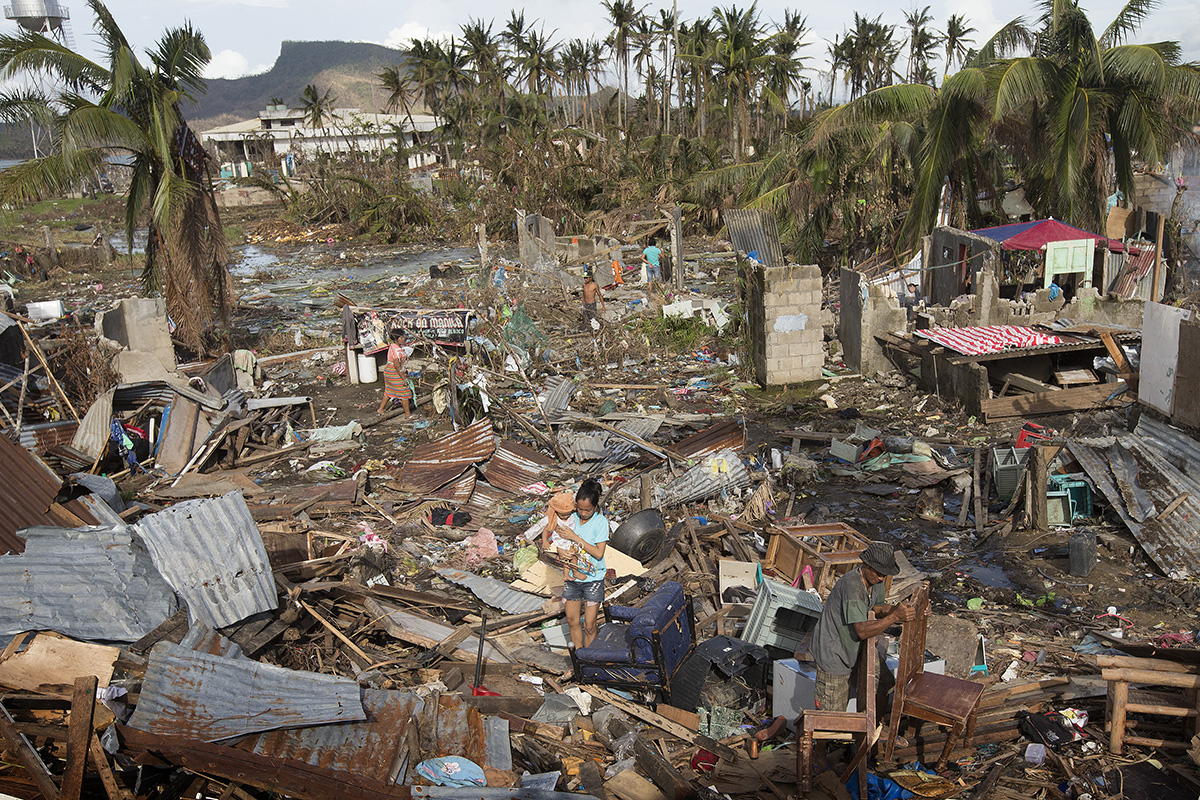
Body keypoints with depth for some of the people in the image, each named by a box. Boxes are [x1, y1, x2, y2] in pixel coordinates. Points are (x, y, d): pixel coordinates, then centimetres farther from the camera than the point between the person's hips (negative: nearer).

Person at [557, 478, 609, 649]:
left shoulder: (601, 521, -14)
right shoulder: (572, 518, -3)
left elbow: (599, 553, -20)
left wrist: (575, 537, -22)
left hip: (593, 578, -4)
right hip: (572, 577, 4)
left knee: (589, 626, 2)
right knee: (572, 620, 12)